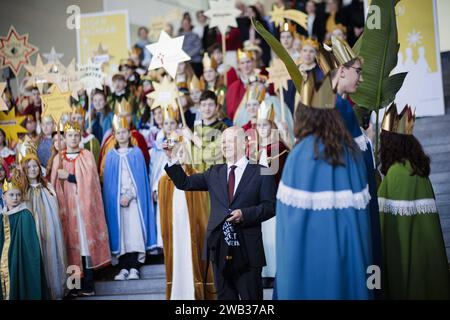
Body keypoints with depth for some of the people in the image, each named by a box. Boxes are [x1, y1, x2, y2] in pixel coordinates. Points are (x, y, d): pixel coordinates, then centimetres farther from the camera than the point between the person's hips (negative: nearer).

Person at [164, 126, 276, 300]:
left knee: (251, 296, 2)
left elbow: (270, 207, -5)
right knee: (224, 296, 12)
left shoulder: (261, 173, 0)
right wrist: (173, 160, -3)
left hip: (247, 250, -4)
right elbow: (185, 183, 11)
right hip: (220, 249, 4)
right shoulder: (214, 172, 13)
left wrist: (245, 214, -19)